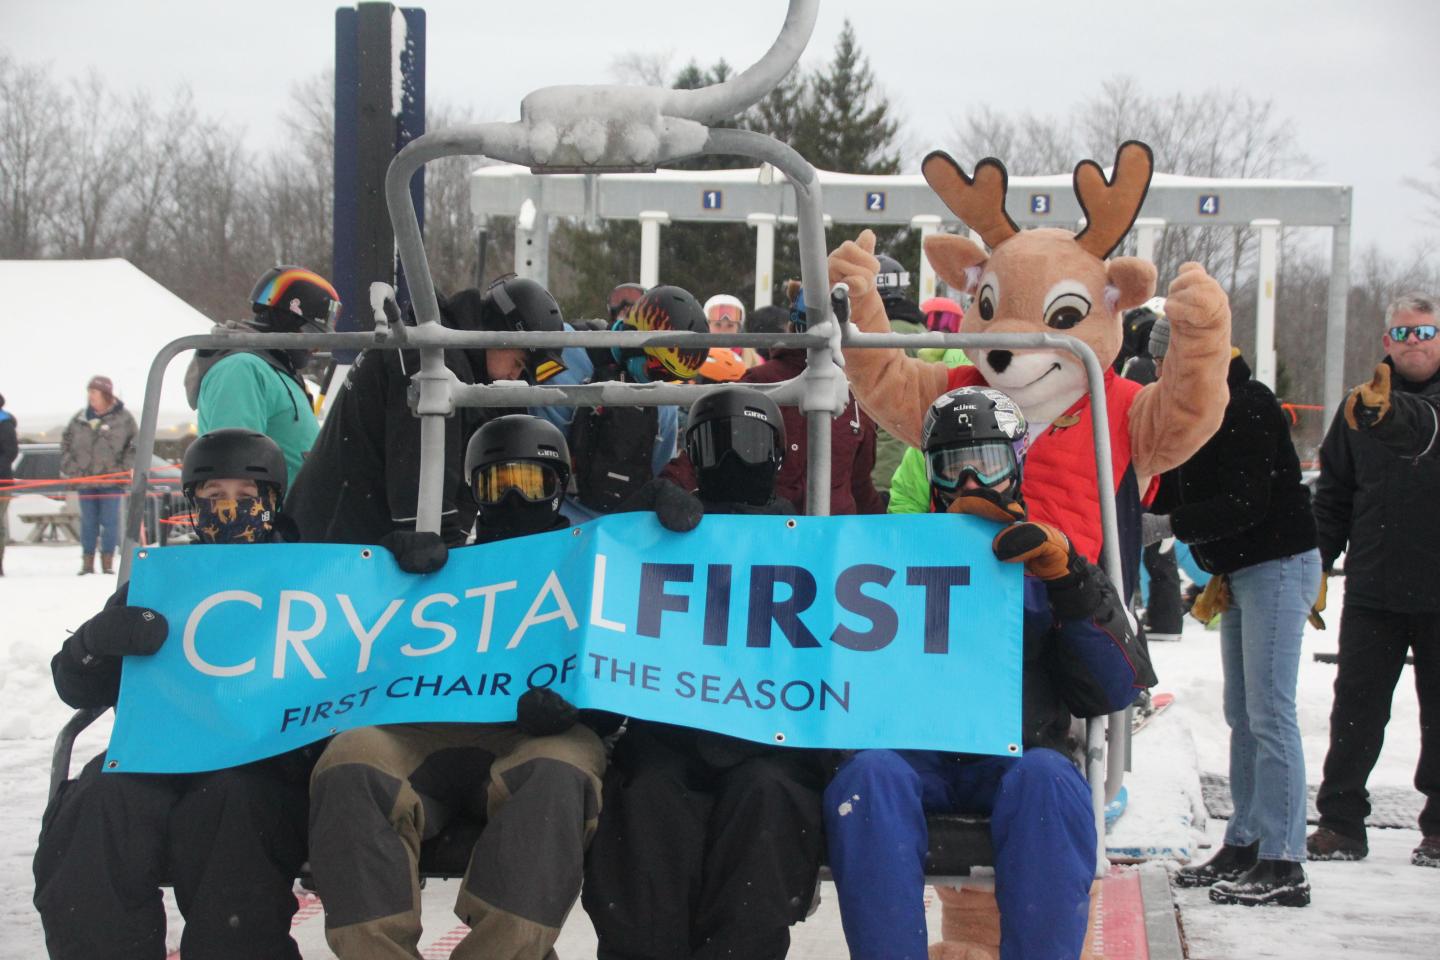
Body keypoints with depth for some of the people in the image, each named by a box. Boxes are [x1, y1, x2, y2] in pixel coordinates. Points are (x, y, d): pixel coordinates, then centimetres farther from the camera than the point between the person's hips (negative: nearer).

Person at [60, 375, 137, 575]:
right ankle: (87, 562, 11)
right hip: (85, 480, 3)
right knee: (88, 523, 6)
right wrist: (69, 467, 6)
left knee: (110, 521, -3)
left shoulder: (123, 418, -2)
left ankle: (108, 561, 3)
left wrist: (125, 469, -5)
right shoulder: (79, 419, 7)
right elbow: (66, 442, 15)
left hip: (111, 480, -3)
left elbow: (135, 446, 3)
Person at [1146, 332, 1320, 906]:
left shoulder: (1245, 407, -18)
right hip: (1240, 573, 10)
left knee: (1269, 715, -11)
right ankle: (1245, 847, 18)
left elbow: (1245, 504, -25)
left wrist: (1168, 525, -27)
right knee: (1242, 716, 12)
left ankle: (1283, 865, -11)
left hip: (1278, 567, -10)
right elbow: (1177, 490, 12)